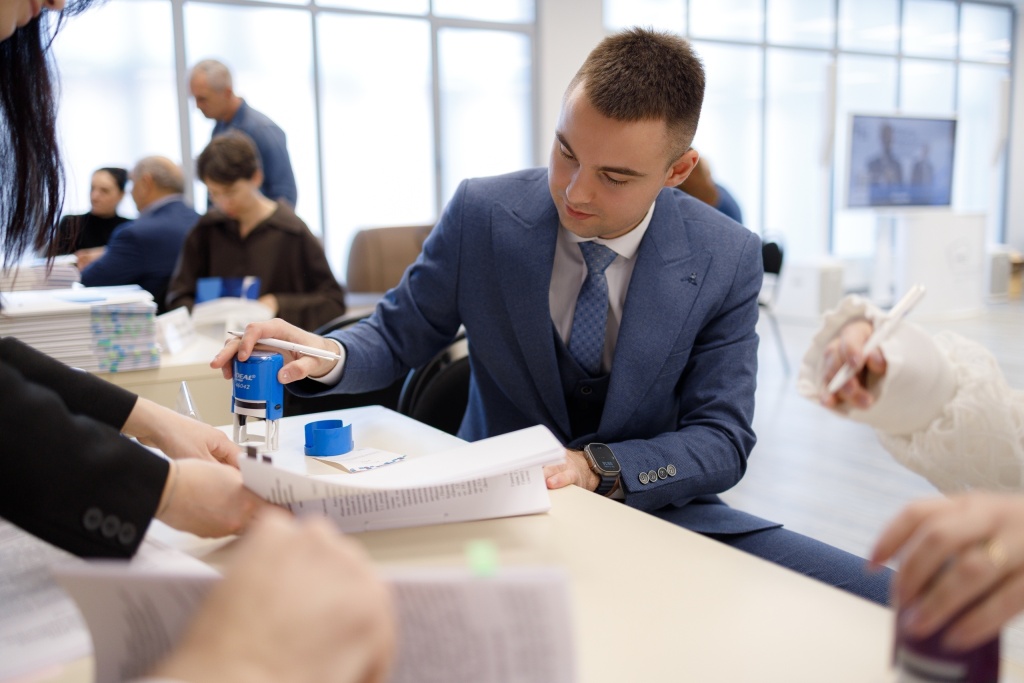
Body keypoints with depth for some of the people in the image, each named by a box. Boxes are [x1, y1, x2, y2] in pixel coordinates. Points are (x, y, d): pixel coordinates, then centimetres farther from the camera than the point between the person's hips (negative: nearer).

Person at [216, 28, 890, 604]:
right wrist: (328, 354, -23)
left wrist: (594, 467, -25)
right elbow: (399, 333, 0)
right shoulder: (482, 212, -11)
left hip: (655, 510, -1)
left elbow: (722, 440, -8)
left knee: (879, 601, -16)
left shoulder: (727, 260, -9)